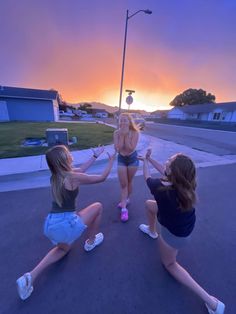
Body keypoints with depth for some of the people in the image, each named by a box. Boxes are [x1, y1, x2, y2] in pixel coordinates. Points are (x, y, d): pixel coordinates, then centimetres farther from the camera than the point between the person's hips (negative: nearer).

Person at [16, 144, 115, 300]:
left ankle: (31, 276, 19)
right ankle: (91, 242, 30)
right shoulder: (74, 177, -18)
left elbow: (81, 168, 18)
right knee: (98, 206, 12)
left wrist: (95, 155, 25)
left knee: (63, 248, 38)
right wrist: (111, 161, 9)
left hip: (51, 225, 8)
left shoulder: (56, 175, 6)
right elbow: (102, 177, -6)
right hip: (66, 224, -8)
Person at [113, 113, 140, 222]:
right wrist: (122, 135, -25)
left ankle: (126, 199, 41)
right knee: (123, 184, 2)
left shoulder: (135, 133, -18)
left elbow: (131, 148, -26)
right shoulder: (116, 133, -12)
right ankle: (124, 208, 13)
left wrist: (126, 135, -28)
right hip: (121, 159, 2)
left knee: (129, 182, 15)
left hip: (132, 159, -1)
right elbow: (117, 149, -21)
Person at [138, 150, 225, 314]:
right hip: (184, 224, 7)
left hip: (174, 234, -6)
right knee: (149, 204, 23)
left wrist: (145, 160, 4)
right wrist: (150, 158, 9)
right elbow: (164, 171, -1)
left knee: (170, 264, 25)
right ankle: (152, 230, 48)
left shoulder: (160, 188, -38)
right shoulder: (185, 182, -21)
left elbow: (147, 177, -13)